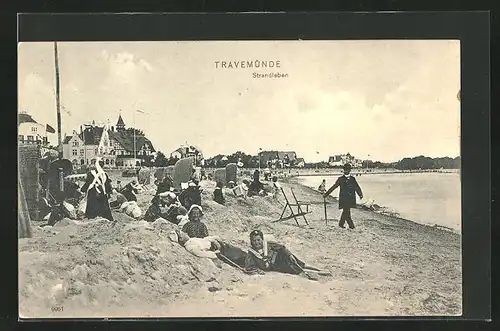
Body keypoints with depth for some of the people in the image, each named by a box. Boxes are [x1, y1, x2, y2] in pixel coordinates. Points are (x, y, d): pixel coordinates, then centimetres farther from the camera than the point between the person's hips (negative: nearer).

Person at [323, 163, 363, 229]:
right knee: (346, 212, -9)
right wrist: (326, 194, 1)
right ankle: (351, 225, 0)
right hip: (343, 198, -3)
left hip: (351, 199, 3)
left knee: (345, 212, 9)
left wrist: (360, 194, -10)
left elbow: (357, 188, 8)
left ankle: (341, 223, 25)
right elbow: (333, 187, 5)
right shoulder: (340, 179, 3)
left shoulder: (353, 179, 11)